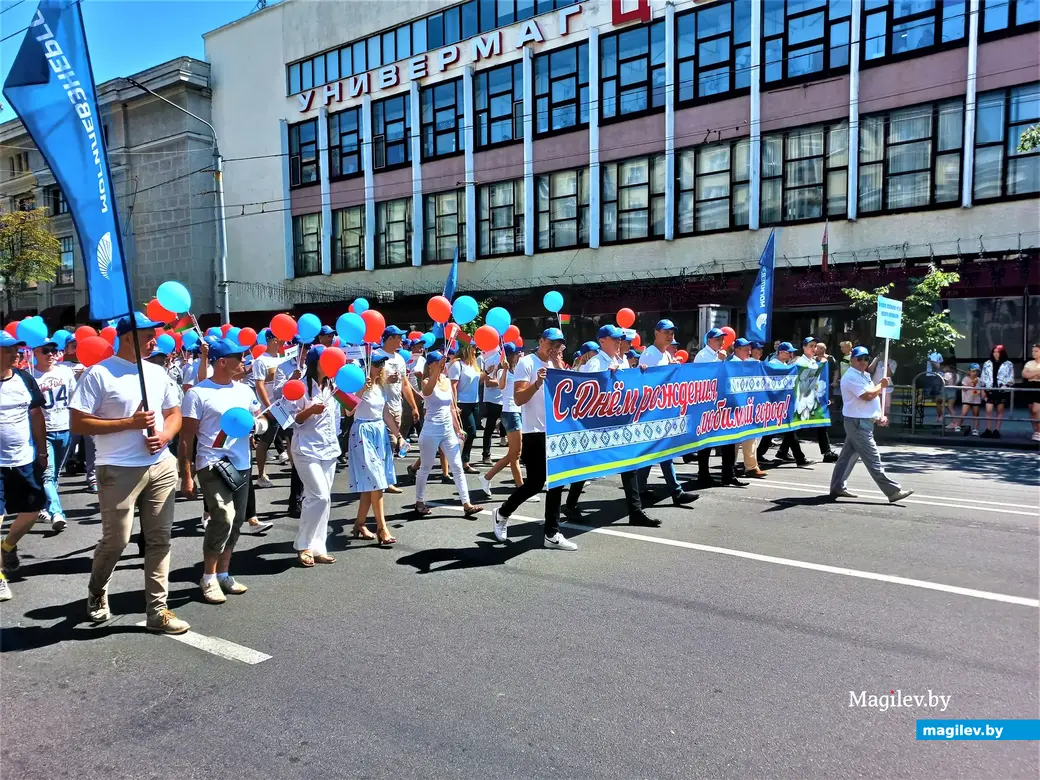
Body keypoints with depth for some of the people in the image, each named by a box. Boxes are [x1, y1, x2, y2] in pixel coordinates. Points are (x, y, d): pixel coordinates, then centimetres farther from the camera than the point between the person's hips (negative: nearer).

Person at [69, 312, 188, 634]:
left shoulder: (157, 372, 10)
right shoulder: (99, 374, -8)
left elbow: (174, 413, 16)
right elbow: (78, 424, -11)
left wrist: (165, 435, -5)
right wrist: (129, 422, -16)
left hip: (161, 466, 6)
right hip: (119, 470, -5)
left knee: (159, 539, 7)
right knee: (116, 540, 1)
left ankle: (158, 610, 15)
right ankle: (97, 591, 33)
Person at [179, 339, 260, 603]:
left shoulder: (245, 390, 10)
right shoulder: (198, 393, -8)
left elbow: (260, 417, 22)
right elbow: (186, 437, -7)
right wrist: (186, 475, -10)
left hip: (242, 465, 7)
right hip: (213, 465, -7)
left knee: (236, 522, 10)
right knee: (223, 518, -17)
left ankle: (224, 574, 25)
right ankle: (208, 578, 0)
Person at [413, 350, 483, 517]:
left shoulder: (447, 381, 9)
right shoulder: (427, 382, -9)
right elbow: (427, 390, -36)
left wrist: (458, 427, 17)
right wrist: (438, 369, -46)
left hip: (448, 431, 6)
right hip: (431, 432, -6)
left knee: (457, 467, 2)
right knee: (426, 468, 7)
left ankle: (467, 505, 3)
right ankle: (419, 502, 23)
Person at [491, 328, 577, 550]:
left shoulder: (554, 365, 16)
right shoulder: (526, 363, -6)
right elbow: (518, 398, -13)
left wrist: (558, 364, -1)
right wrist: (537, 383, -29)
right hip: (534, 433, -7)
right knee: (535, 483, -4)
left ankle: (552, 534, 11)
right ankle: (501, 514, 20)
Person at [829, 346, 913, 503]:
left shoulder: (864, 376, 17)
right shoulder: (851, 377, -14)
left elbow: (874, 397, 19)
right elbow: (868, 396, -22)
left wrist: (880, 415, 5)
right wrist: (881, 385, -6)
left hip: (862, 422, 10)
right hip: (858, 423, -10)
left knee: (848, 456, 13)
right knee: (873, 460, -8)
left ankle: (838, 487, 20)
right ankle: (893, 491, -9)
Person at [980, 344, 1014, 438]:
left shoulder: (1008, 364, 1)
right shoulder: (987, 364, 8)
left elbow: (1011, 378, -1)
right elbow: (984, 377, 10)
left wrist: (1006, 385, -17)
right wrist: (983, 389, 6)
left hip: (1002, 390, -1)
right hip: (990, 390, 2)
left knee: (1000, 411, 6)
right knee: (988, 410, -4)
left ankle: (996, 430, 11)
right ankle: (988, 430, 2)